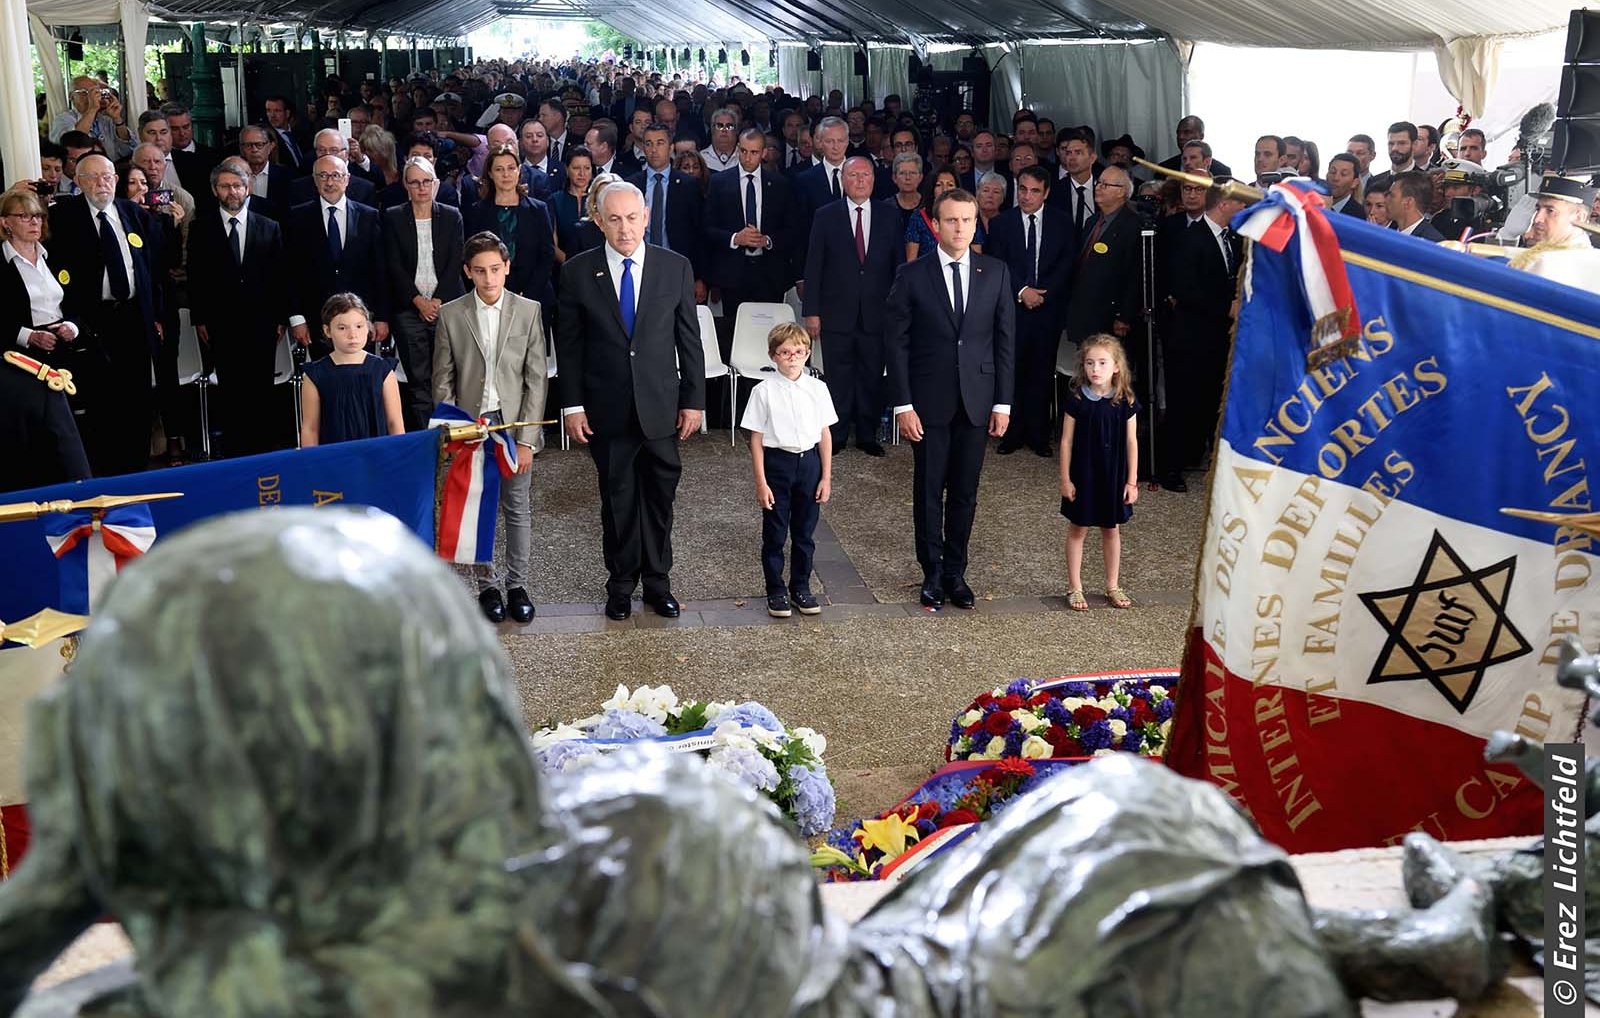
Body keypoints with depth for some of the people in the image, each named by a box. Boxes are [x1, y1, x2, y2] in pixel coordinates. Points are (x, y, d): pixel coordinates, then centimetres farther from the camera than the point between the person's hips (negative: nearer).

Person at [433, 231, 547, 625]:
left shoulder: (529, 311, -2)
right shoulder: (451, 315, 0)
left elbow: (536, 380, -3)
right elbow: (443, 381, 4)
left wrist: (526, 439, -7)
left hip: (514, 424, 0)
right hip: (470, 426, 0)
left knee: (518, 509, 7)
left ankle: (517, 585, 19)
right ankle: (487, 586, 19)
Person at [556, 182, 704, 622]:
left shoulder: (675, 268, 0)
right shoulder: (579, 271, -2)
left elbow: (689, 338, 3)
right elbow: (569, 344, 1)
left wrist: (694, 399, 1)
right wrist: (573, 405, -3)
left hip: (661, 406, 1)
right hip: (607, 408, 0)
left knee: (660, 496, 8)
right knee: (617, 499, 9)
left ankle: (658, 582, 23)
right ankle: (621, 583, 23)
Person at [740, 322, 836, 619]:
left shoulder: (817, 389, 0)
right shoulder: (764, 391, -7)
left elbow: (825, 435, 4)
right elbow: (756, 439, -6)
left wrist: (826, 477, 3)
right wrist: (761, 481, -8)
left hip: (809, 462, 2)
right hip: (777, 462, -2)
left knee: (804, 532, 11)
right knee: (775, 533, 6)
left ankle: (801, 588, 25)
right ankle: (776, 591, 18)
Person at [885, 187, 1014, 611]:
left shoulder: (996, 273, 4)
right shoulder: (913, 275, -3)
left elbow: (1004, 339, 5)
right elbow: (896, 342, -3)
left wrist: (1003, 402, 1)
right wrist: (903, 405, -9)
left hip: (976, 401, 2)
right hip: (929, 401, -2)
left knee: (965, 493, 8)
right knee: (929, 491, 6)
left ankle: (955, 573, 20)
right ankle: (932, 573, 18)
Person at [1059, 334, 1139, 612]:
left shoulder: (1125, 401, -6)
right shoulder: (1077, 400, -10)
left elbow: (1131, 442, -1)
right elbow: (1067, 441, -5)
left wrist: (1132, 481, -1)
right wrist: (1065, 479, -6)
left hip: (1114, 476, 2)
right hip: (1082, 475, -1)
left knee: (1111, 529, 14)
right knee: (1078, 529, 8)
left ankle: (1113, 586, 27)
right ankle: (1075, 587, 18)